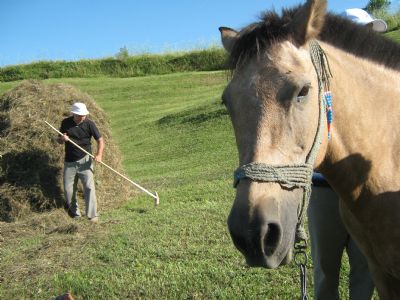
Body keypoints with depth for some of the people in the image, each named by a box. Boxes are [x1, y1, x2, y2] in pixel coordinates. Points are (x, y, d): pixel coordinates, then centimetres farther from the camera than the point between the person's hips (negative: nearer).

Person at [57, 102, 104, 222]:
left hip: (84, 160, -3)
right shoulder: (66, 123, 2)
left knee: (89, 186, -12)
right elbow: (59, 140, 13)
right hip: (69, 161, 3)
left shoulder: (89, 124, -6)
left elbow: (100, 140, -2)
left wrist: (99, 154, -19)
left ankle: (92, 215, -10)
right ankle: (74, 211, 24)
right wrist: (62, 139, -12)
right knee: (68, 189, 5)